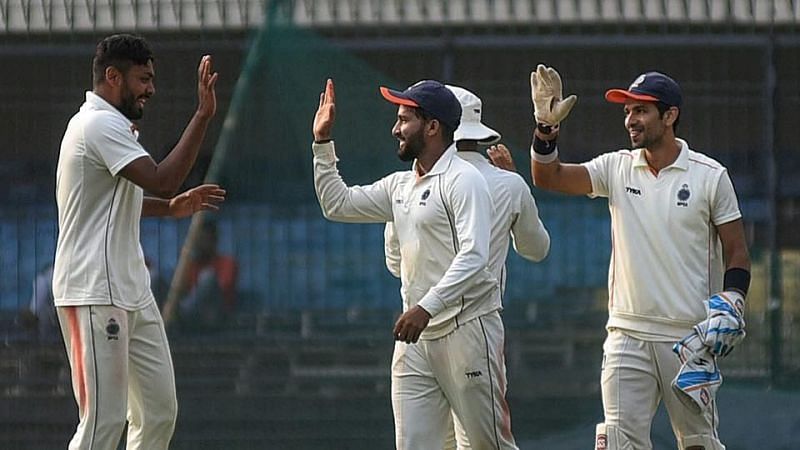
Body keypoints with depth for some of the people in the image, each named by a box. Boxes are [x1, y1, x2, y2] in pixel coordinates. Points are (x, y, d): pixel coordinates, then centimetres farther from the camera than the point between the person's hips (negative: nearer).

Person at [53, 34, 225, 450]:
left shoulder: (106, 125, 20)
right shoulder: (101, 125, -14)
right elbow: (160, 180, -25)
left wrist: (170, 208, 21)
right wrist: (203, 115, -25)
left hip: (131, 293, 11)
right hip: (95, 296, -11)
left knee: (159, 411, 9)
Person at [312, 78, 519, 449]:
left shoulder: (463, 180, -10)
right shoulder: (400, 186, 16)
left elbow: (473, 256, -22)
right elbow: (337, 204, 24)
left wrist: (427, 307, -31)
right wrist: (322, 142, 16)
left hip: (466, 330, -8)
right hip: (415, 337, 8)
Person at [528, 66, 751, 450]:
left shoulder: (710, 176, 0)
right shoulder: (617, 169, 6)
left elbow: (737, 252, 3)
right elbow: (548, 177, -2)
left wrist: (730, 307, -12)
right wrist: (546, 127, -17)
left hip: (690, 336, -2)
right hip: (628, 336, 2)